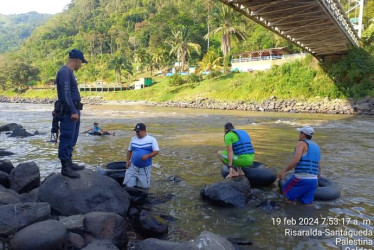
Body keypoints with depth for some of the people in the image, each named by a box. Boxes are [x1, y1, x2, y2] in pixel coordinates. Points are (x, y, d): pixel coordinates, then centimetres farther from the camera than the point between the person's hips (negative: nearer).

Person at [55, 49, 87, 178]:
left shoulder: (69, 72, 17)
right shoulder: (64, 72, -14)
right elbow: (65, 94, -22)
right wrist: (73, 111, -24)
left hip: (73, 111, 10)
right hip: (68, 112, -10)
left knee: (72, 139, 15)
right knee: (67, 139, -5)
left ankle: (69, 162, 25)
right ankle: (65, 167, 1)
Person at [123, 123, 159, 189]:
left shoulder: (152, 139, -4)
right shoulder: (133, 139, 8)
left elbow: (156, 151, -7)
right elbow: (129, 151, 16)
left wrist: (147, 156, -22)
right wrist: (127, 160, 4)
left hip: (145, 168, -2)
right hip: (133, 167, 3)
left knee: (144, 186, 2)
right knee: (128, 185, -2)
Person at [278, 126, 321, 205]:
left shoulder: (301, 143, -5)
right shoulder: (316, 147, 19)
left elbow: (296, 160, -20)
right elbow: (318, 167, 25)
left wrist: (284, 171, -14)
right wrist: (316, 181, 35)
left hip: (301, 178, -7)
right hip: (313, 180, 7)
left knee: (287, 193, 14)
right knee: (305, 203, 12)